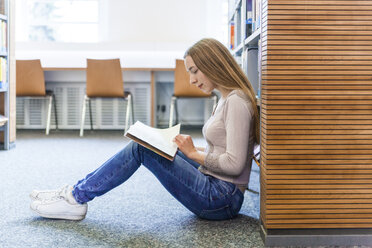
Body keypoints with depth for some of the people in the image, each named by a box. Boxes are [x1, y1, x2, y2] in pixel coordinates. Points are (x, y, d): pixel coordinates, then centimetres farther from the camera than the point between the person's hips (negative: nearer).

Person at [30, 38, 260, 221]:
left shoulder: (236, 102, -17)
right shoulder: (227, 99, 14)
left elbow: (234, 164, -24)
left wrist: (194, 154, -13)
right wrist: (190, 148, 6)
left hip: (222, 199, -9)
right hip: (213, 186, 9)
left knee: (140, 149, -12)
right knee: (150, 143, 7)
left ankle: (76, 198, -2)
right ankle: (77, 190, 8)